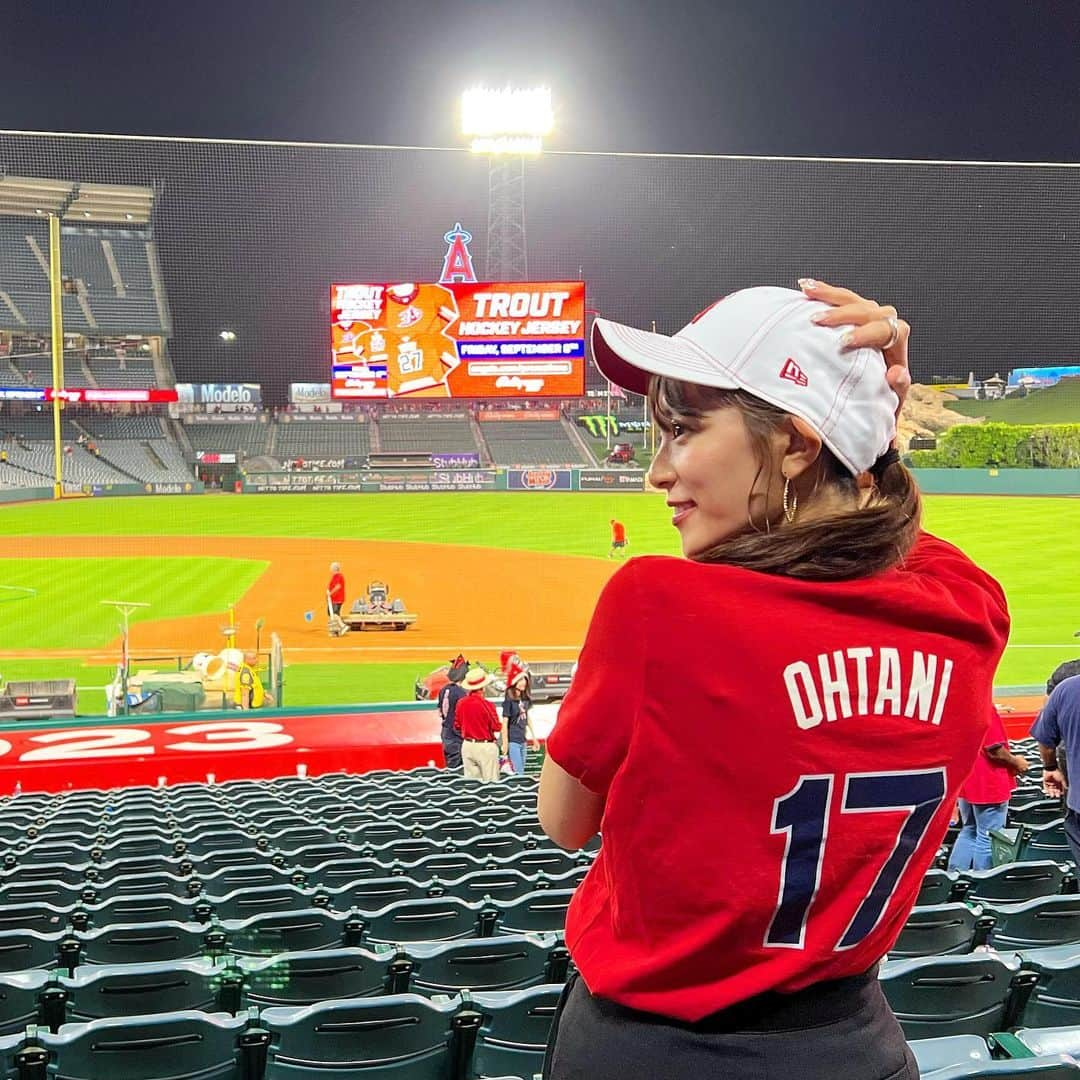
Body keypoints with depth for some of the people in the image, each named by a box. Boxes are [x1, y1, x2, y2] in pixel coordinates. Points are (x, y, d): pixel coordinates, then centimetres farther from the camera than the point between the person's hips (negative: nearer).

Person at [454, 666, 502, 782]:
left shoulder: (461, 703, -4)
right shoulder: (487, 704, -18)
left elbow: (457, 726, 7)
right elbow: (497, 728, -11)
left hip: (467, 745, 5)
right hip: (485, 746, -5)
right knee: (490, 781, 2)